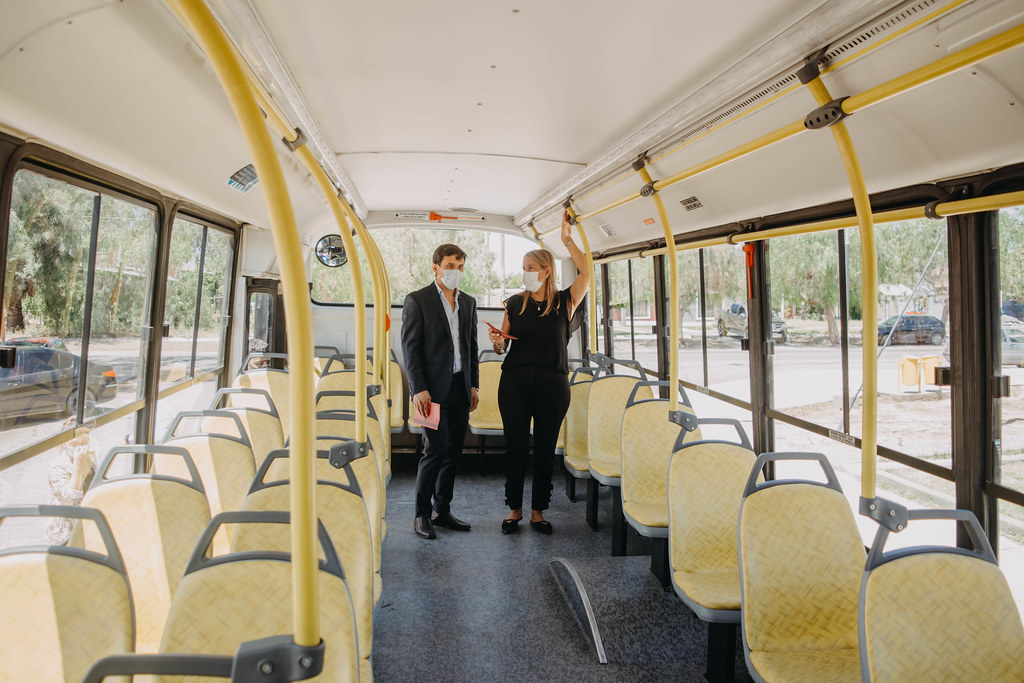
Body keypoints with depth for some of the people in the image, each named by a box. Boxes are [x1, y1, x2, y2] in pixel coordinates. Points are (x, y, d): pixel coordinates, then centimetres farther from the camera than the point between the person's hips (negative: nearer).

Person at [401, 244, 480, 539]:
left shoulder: (468, 302, 14)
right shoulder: (418, 300, -3)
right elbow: (410, 347, -7)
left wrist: (474, 385, 11)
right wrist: (419, 389, -14)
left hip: (460, 388, 6)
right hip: (433, 388, -6)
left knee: (453, 451, 8)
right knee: (435, 450, -6)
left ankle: (443, 510, 21)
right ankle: (421, 514, 9)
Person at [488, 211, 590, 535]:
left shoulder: (564, 302, 3)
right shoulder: (514, 303, 7)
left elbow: (586, 274, -13)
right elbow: (503, 347, 9)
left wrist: (567, 239, -12)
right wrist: (497, 342, -14)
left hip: (553, 384, -1)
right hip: (515, 382, 1)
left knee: (545, 449, 6)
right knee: (515, 447, 3)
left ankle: (538, 510, 20)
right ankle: (515, 508, 19)